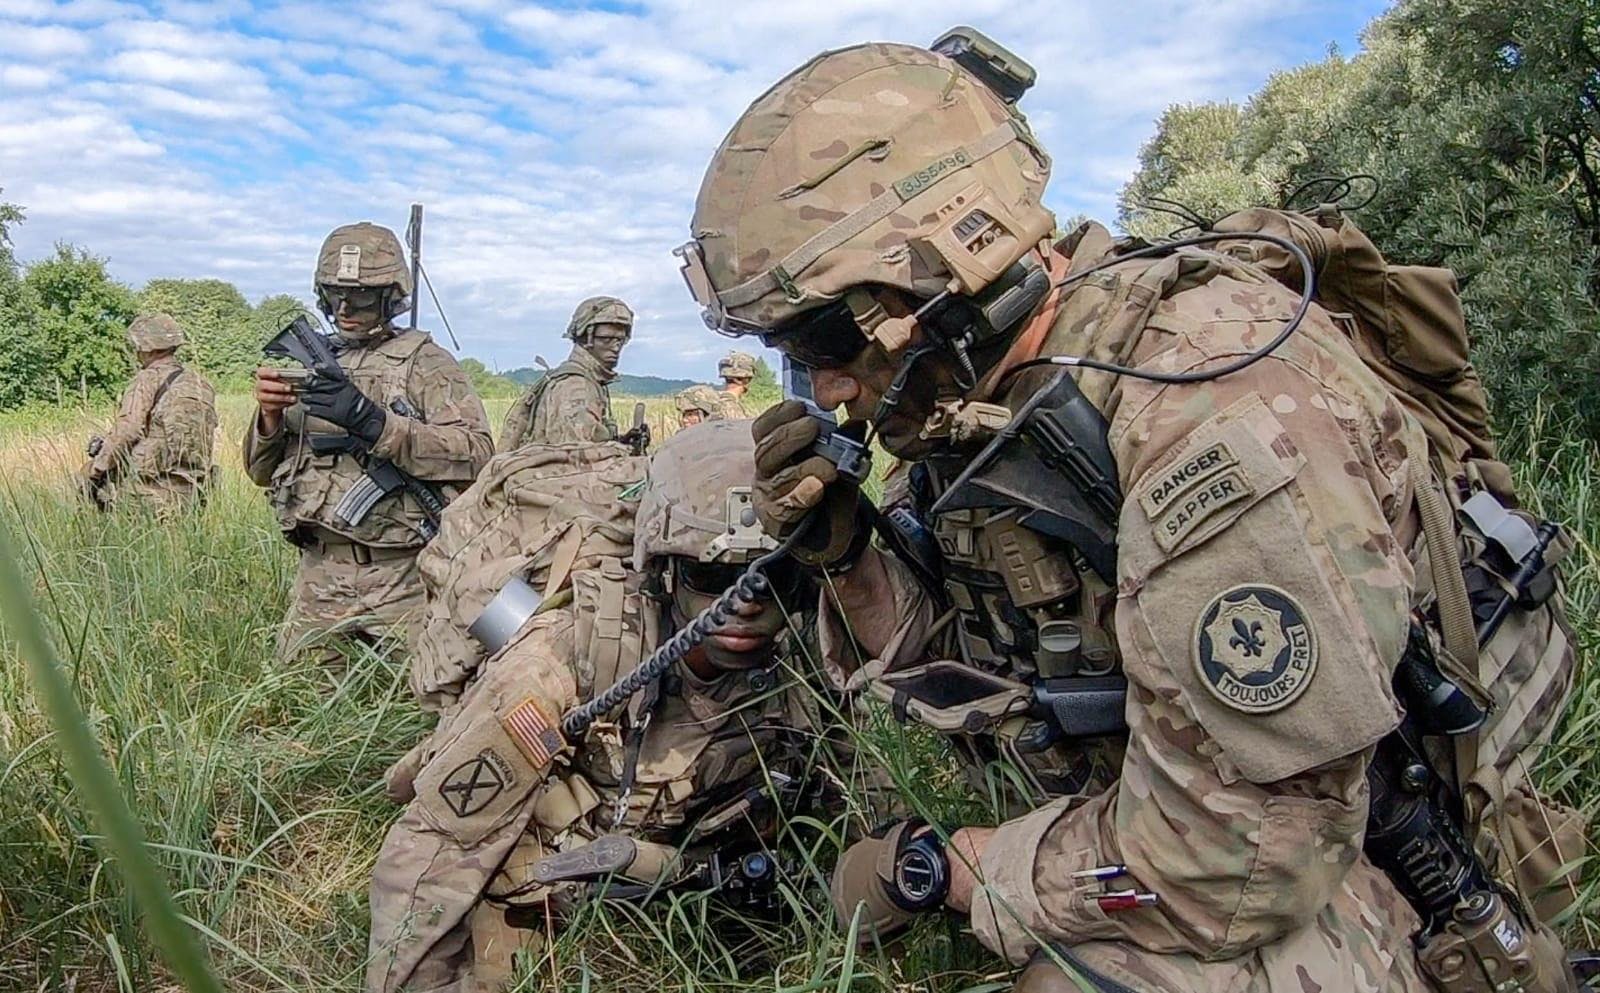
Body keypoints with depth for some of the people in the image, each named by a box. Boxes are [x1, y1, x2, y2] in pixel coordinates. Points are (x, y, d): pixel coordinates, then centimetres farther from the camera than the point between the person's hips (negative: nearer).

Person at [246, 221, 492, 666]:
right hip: (319, 575, 5)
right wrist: (269, 415, -6)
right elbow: (262, 471, 15)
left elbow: (476, 453, -19)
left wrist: (373, 421, -25)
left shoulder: (424, 363, -3)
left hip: (400, 580, -5)